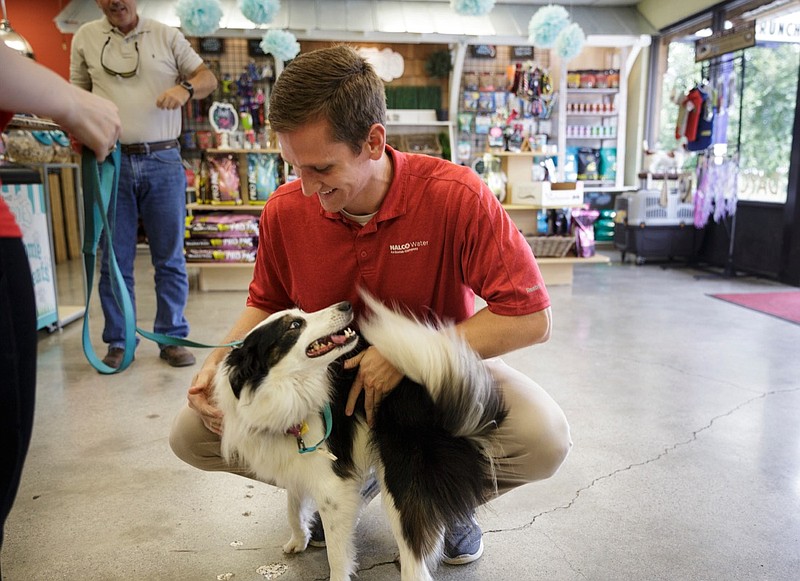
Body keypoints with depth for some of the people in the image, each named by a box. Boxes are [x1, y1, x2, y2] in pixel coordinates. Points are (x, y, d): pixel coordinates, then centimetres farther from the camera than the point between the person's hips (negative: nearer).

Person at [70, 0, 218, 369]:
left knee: (170, 258, 3)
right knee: (115, 260, 5)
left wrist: (185, 88, -14)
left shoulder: (166, 35, 9)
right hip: (110, 161, 1)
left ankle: (172, 339, 14)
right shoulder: (86, 37, 13)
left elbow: (208, 78, 8)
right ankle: (119, 343, 16)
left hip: (163, 161, -1)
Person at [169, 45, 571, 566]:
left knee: (543, 440, -30)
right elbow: (267, 305, 5)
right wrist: (222, 358, -14)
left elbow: (531, 318, -24)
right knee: (193, 434, -10)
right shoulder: (285, 210, -13)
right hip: (328, 373, 3)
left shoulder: (454, 196, -25)